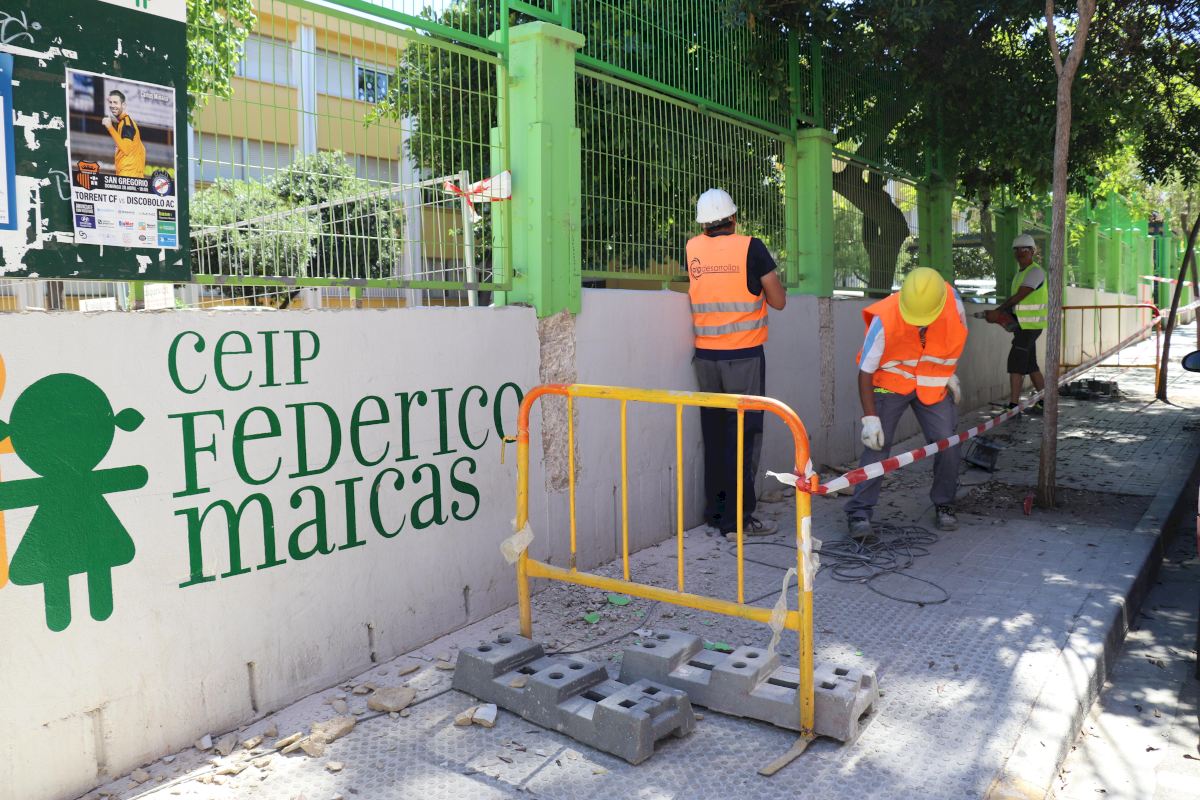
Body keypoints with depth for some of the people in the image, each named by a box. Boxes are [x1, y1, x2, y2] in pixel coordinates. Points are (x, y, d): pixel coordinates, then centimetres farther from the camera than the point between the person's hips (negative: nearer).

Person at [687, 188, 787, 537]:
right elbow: (778, 301, -1)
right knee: (744, 433, 0)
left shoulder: (693, 248, 4)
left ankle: (715, 509, 18)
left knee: (714, 433, 11)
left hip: (705, 355, 5)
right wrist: (767, 280, 17)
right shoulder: (750, 247, -6)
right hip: (743, 355, -4)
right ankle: (738, 517, 1)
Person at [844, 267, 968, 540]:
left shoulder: (952, 300, -19)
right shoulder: (884, 319, -30)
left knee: (948, 445, -3)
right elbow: (865, 372, -22)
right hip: (890, 382, -3)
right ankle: (859, 513, -9)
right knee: (877, 443, -13)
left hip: (933, 384, 3)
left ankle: (944, 505, 19)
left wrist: (950, 374, 6)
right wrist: (870, 418, -27)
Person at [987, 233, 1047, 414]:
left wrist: (997, 311, -12)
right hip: (1022, 325, 9)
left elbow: (1019, 297, -17)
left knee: (1016, 362, -13)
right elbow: (1014, 300, 14)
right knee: (1030, 364, 13)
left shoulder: (1035, 272, -11)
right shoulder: (1019, 274, 17)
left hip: (1030, 325, -9)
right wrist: (1001, 314, -2)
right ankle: (1045, 402, 22)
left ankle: (1013, 406, -13)